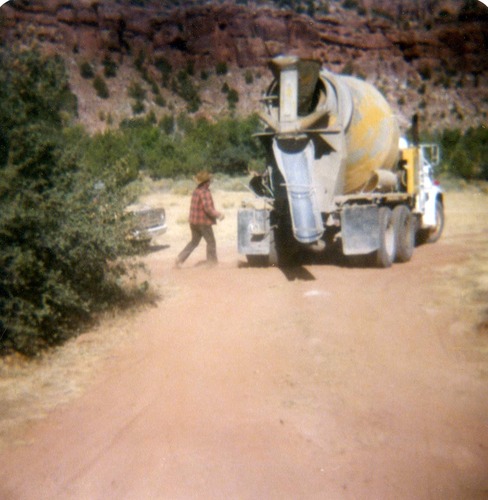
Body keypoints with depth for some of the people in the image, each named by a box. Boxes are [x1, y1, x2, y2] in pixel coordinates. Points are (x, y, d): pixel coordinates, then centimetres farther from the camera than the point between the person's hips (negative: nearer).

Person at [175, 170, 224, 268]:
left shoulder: (196, 191, 9)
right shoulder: (205, 192, -18)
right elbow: (208, 208, -24)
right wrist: (218, 215, -12)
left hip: (194, 221, 8)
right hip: (203, 222, -8)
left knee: (194, 242, 18)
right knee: (211, 242, 6)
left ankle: (180, 259, 12)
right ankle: (212, 263, 12)